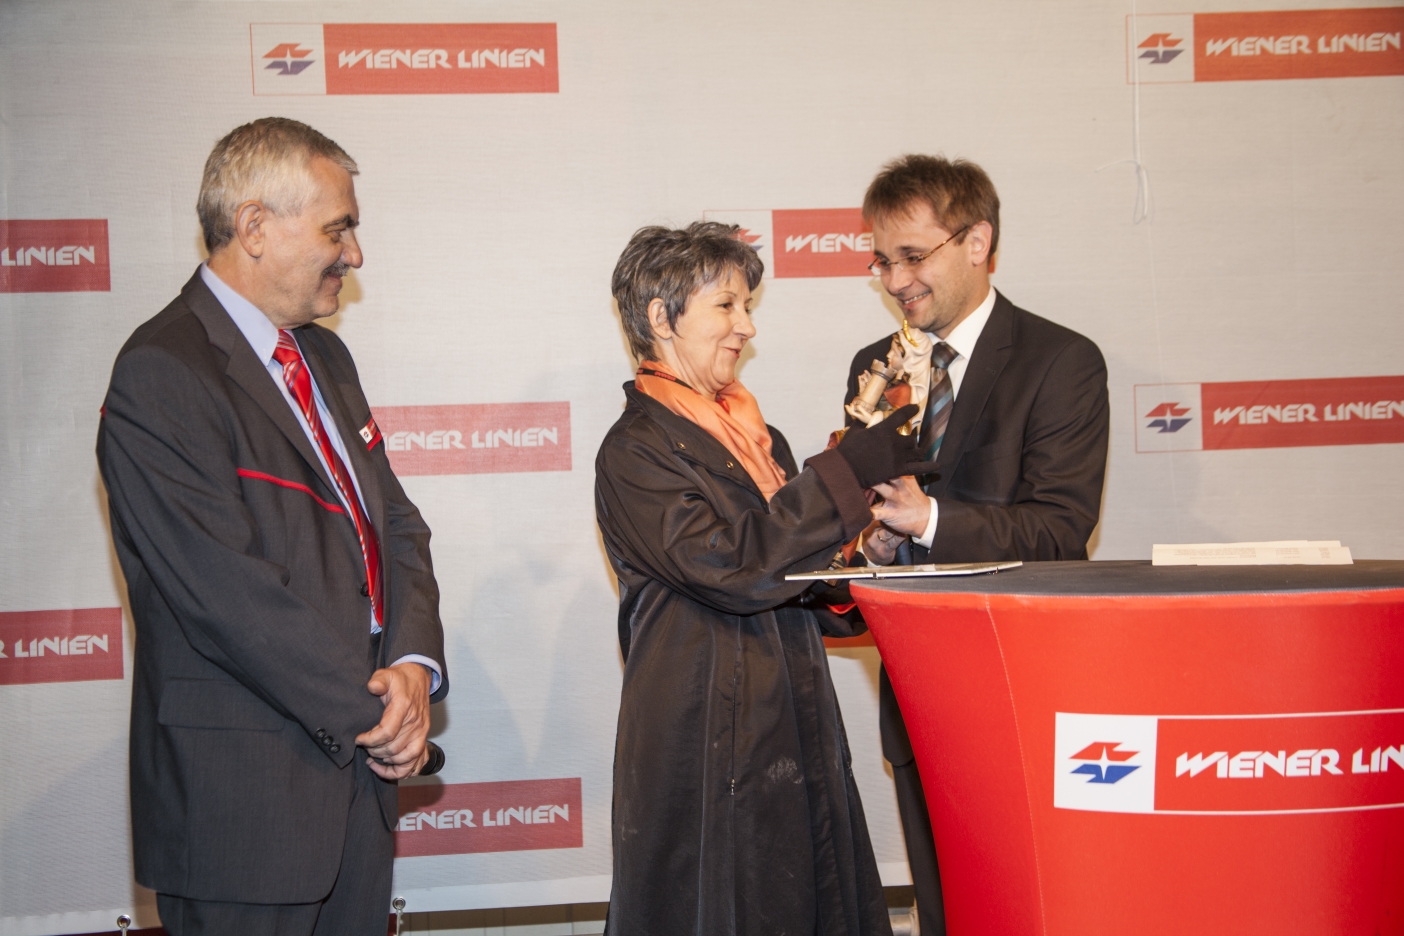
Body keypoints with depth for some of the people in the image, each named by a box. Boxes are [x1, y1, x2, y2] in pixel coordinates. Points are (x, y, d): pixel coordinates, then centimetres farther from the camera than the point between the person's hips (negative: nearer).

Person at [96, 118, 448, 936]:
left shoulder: (323, 355, 13)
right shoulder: (161, 377, -16)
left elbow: (397, 524, 12)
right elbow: (230, 594, -21)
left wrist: (414, 666, -6)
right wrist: (369, 712, -15)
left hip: (362, 765, 8)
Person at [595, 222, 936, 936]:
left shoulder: (750, 434, 15)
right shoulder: (635, 450, -10)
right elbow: (731, 563, -22)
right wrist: (849, 470, -19)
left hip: (790, 726, 8)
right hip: (704, 739, -8)